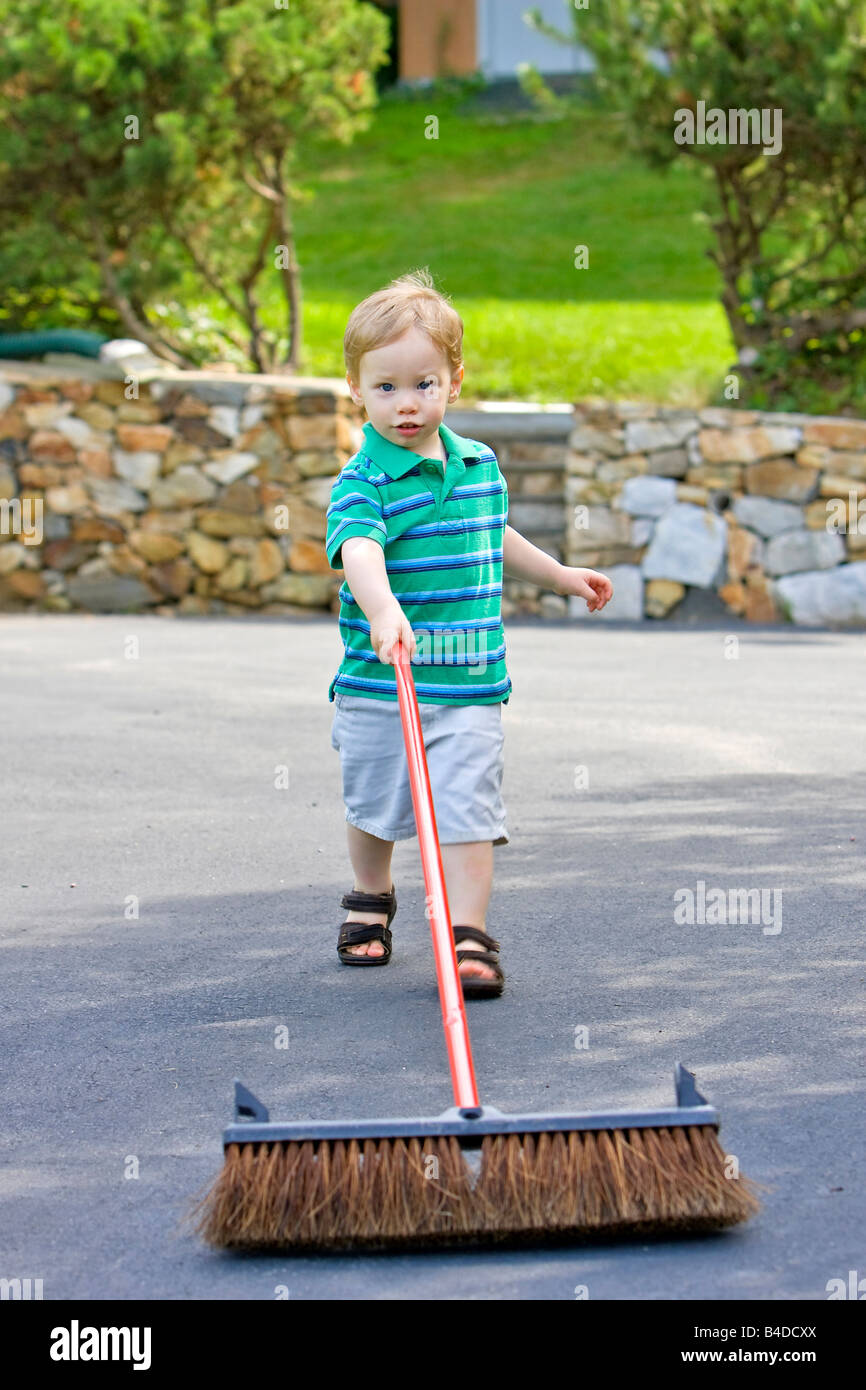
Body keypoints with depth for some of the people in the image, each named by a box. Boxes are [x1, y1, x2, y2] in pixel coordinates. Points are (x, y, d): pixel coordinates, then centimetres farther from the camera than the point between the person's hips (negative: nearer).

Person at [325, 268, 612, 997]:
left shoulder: (480, 465, 4)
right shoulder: (362, 483, -15)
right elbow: (359, 551, -35)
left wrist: (559, 574, 35)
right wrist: (382, 609, -54)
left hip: (469, 687, 2)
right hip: (377, 688, -2)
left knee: (467, 807, -8)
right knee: (373, 803, 16)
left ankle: (470, 936, -3)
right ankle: (372, 899, 42)